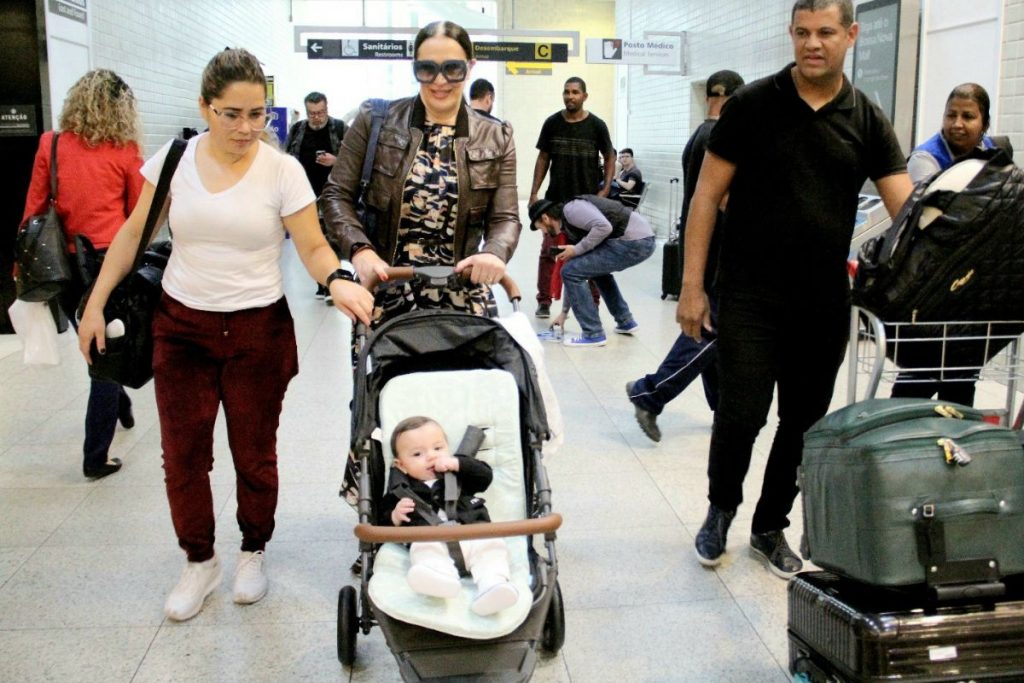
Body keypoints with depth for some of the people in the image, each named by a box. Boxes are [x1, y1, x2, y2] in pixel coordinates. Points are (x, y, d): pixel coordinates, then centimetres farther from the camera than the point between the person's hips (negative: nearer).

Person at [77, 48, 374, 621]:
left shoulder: (282, 170, -7)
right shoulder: (174, 158, -1)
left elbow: (313, 247, -9)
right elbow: (133, 235, 6)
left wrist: (338, 280, -30)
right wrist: (96, 304, 3)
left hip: (258, 330, -2)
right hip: (181, 325, 2)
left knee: (254, 453, 9)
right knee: (183, 453, 6)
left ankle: (254, 552, 32)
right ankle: (199, 563, 25)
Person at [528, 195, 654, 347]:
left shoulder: (571, 209, -5)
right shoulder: (570, 226, 23)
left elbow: (604, 227, -21)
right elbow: (579, 272, 29)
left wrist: (577, 250, -8)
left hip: (634, 241, -10)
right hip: (643, 240, 10)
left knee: (571, 272, -6)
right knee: (596, 267, 35)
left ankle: (594, 334, 0)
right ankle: (625, 322, 34)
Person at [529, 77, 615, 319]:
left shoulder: (596, 125, -1)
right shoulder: (552, 123, 3)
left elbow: (609, 157, 6)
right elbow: (543, 158, 9)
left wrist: (605, 190, -6)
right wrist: (534, 192, 3)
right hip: (555, 198, 1)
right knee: (548, 251, 3)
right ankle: (544, 301, 13)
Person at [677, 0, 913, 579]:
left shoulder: (867, 120, 3)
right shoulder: (753, 104, -3)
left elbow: (908, 209, -2)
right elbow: (708, 195, -3)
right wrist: (692, 287, -7)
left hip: (825, 301, 3)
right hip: (751, 294, -3)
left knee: (804, 421, 10)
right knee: (741, 415, -5)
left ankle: (771, 526, 30)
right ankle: (721, 508, 24)